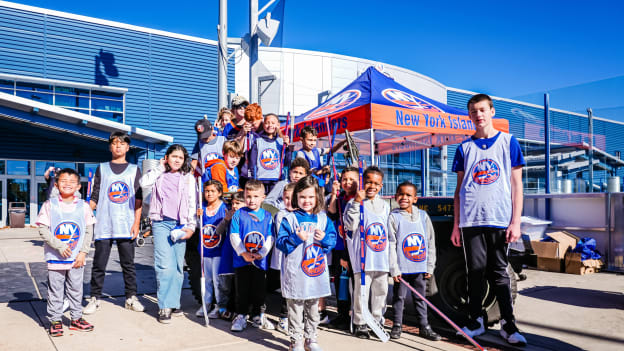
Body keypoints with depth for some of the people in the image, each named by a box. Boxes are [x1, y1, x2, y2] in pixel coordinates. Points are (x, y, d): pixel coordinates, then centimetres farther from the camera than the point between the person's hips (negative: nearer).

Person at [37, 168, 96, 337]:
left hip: (77, 258, 2)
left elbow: (89, 232, 4)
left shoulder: (83, 206, 3)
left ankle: (76, 318, 24)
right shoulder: (49, 205, -2)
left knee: (76, 289, 11)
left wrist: (83, 252, -5)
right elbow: (43, 230, -6)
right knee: (55, 290, 6)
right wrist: (59, 246, -17)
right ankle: (55, 321, 19)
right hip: (55, 257, -1)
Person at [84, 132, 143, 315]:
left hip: (126, 226, 0)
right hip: (103, 226, 0)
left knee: (128, 263, 5)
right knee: (99, 264, 4)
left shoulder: (134, 170, 10)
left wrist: (136, 222, -3)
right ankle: (95, 298, 15)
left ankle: (131, 297, 14)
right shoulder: (102, 168, 11)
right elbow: (94, 197, 11)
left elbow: (138, 198, 5)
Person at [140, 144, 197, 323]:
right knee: (165, 265, -12)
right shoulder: (159, 175, 11)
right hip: (161, 223, -2)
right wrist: (161, 168, 1)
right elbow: (144, 182, -10)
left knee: (178, 266, 4)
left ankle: (174, 303, 16)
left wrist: (191, 227, 1)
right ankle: (165, 307, -7)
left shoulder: (188, 178, 14)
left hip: (181, 225, 2)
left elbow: (193, 205, 10)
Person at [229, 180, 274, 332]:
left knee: (259, 290, 10)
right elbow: (234, 236, -4)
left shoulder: (267, 216, 2)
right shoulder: (239, 214, -1)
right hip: (241, 260, -1)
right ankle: (240, 316, 19)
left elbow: (270, 238, 0)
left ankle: (257, 315, 27)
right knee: (242, 290, 6)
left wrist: (261, 253, -12)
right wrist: (243, 253, -14)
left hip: (260, 261, 1)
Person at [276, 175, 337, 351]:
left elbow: (333, 239, 8)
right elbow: (280, 243, -8)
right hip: (295, 273, -4)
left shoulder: (323, 218, 5)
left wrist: (325, 238, -13)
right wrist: (296, 238, -23)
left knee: (313, 308, 18)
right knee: (295, 309, 6)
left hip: (317, 272, 4)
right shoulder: (289, 219, -6)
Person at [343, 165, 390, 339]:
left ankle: (377, 321, 27)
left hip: (382, 257, 5)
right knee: (362, 289, -1)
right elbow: (350, 225, -18)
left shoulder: (384, 205, 13)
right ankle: (360, 323, 13)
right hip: (363, 257, -5)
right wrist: (356, 203, -23)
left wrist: (390, 256, 20)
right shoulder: (354, 203, -4)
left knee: (381, 290, 12)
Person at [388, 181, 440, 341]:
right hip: (401, 268, -3)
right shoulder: (394, 217, -4)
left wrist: (430, 266, 6)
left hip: (420, 267, 3)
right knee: (399, 296, 7)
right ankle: (397, 325, 21)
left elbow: (430, 242, 9)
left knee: (420, 297, 12)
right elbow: (391, 245, -6)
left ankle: (424, 326, 23)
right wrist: (394, 269, -11)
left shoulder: (423, 216, 6)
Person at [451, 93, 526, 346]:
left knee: (499, 272, 3)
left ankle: (508, 325, 13)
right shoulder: (464, 148, 11)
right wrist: (456, 225, 7)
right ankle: (476, 321, 17)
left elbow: (516, 184, 3)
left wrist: (515, 222, -5)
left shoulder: (508, 142, 6)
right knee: (476, 271, 6)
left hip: (500, 220, -1)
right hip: (471, 220, 2)